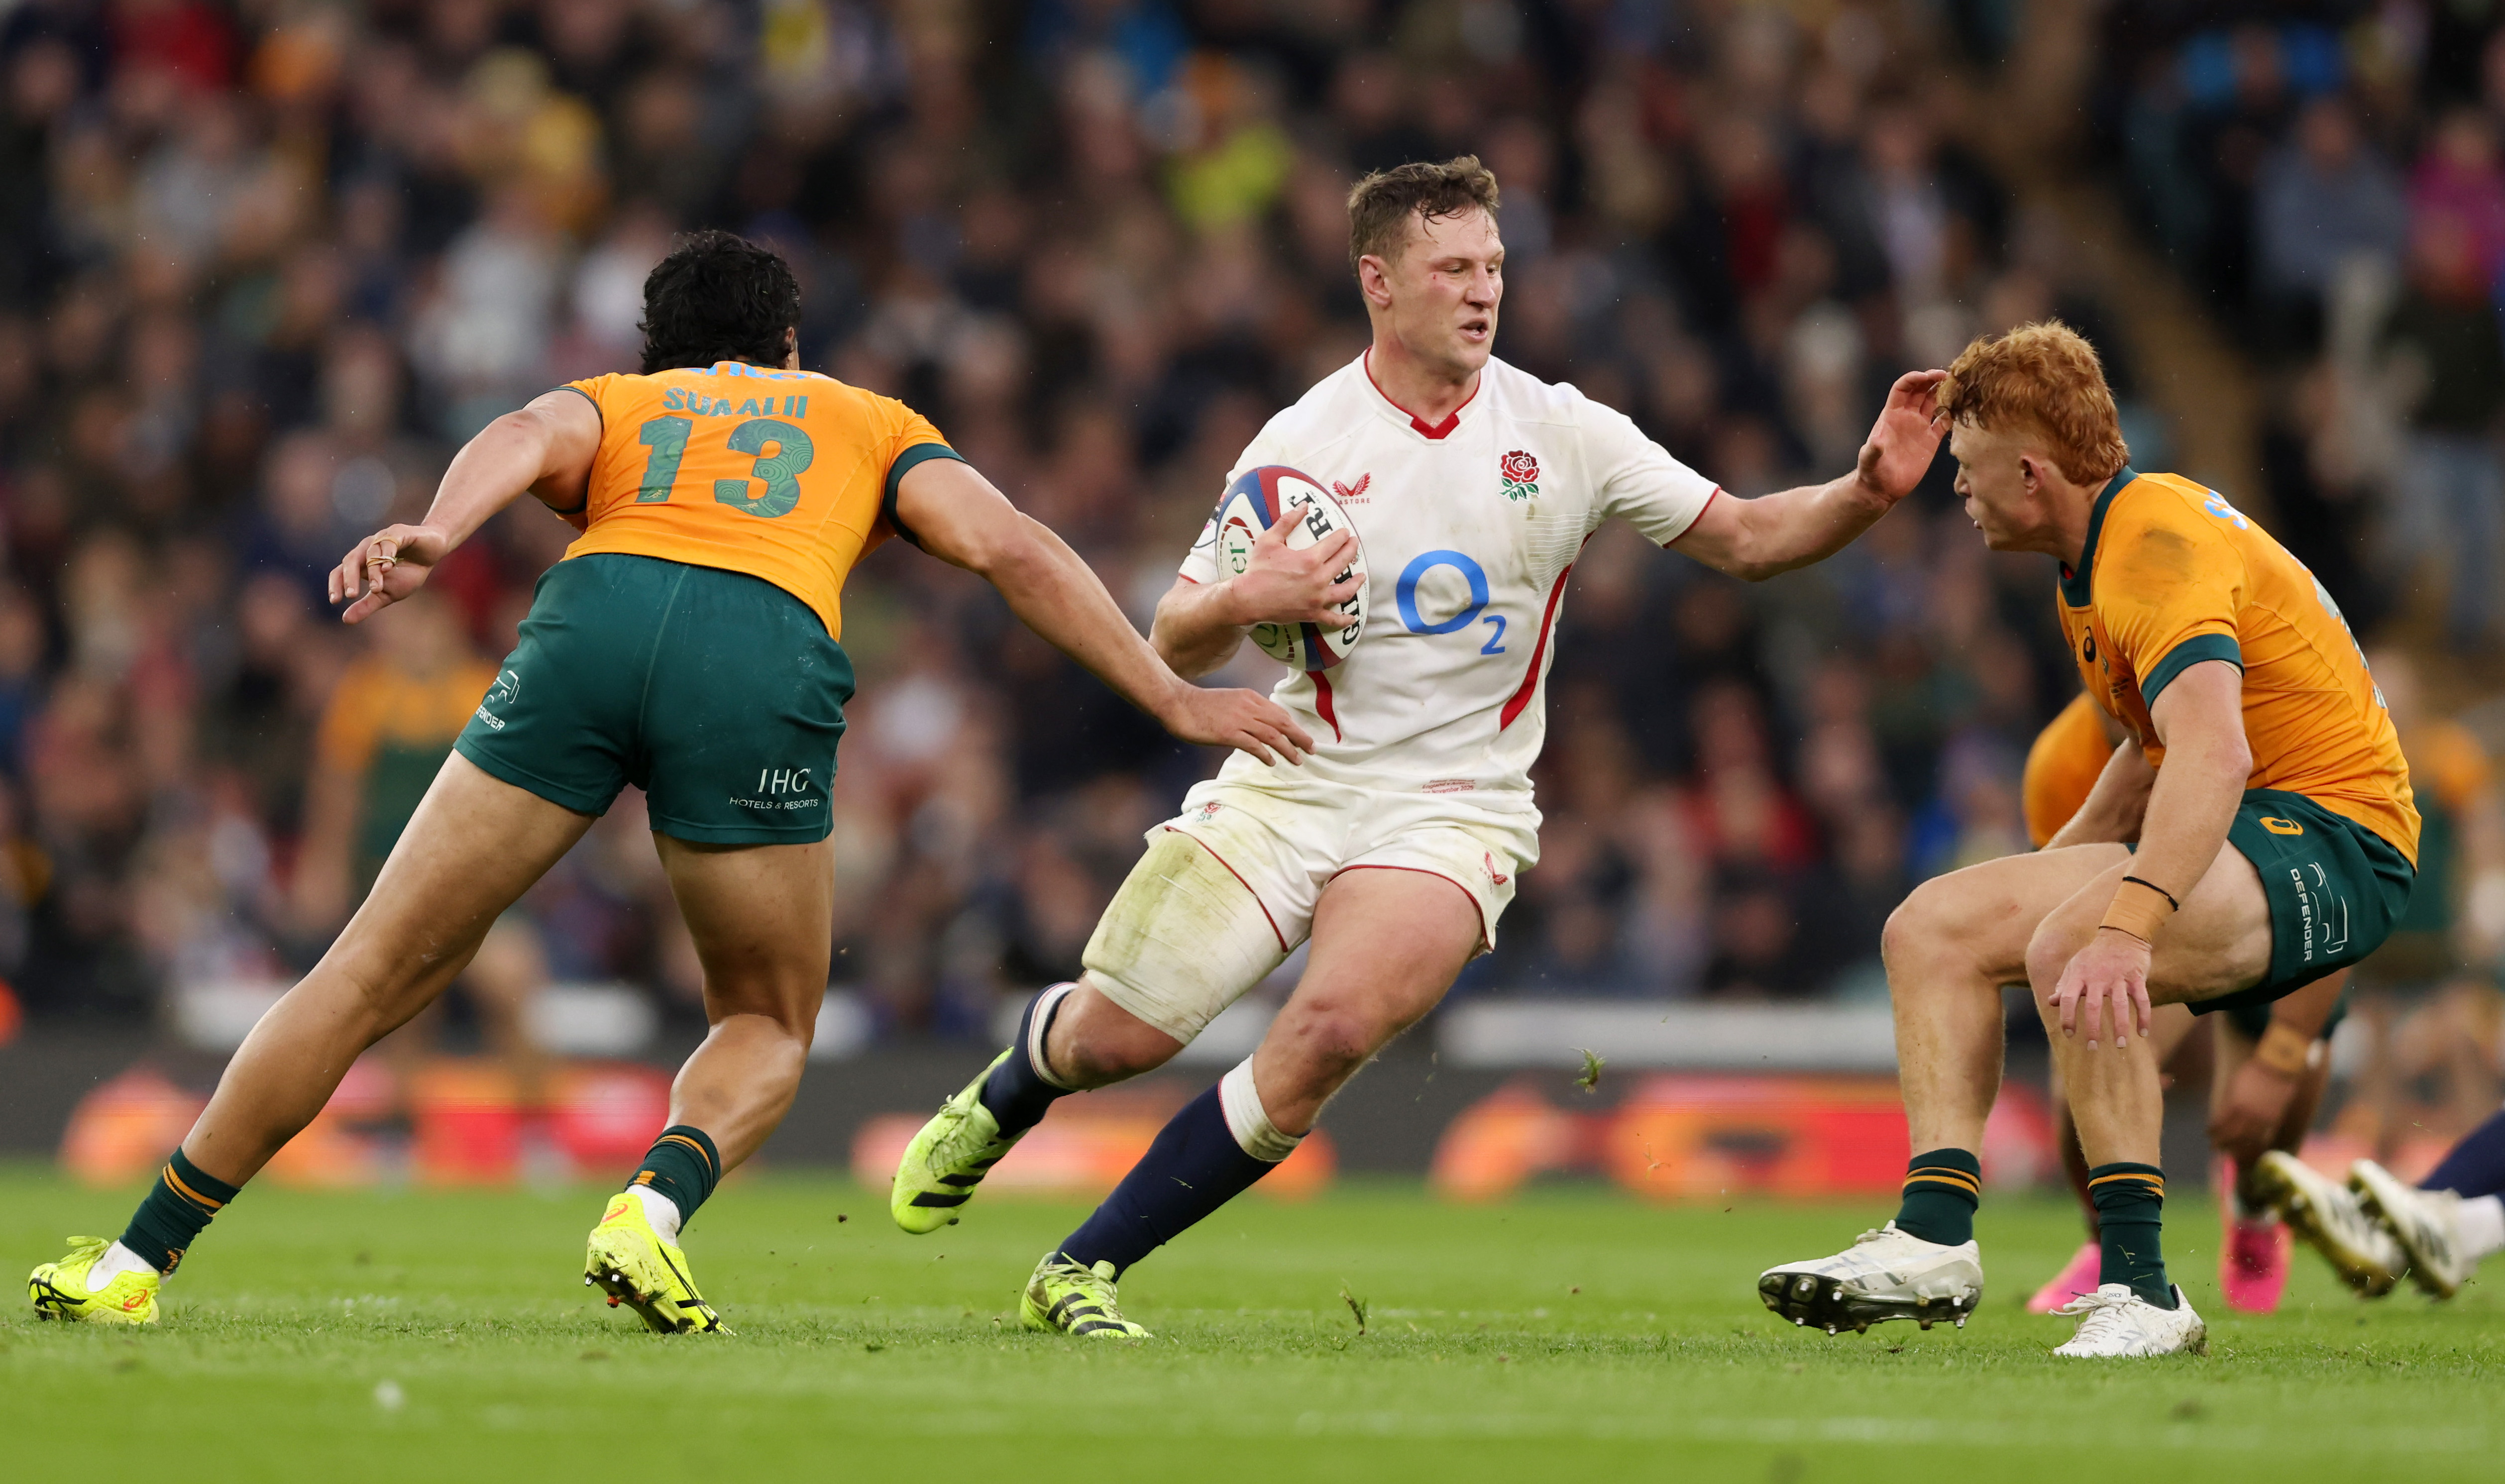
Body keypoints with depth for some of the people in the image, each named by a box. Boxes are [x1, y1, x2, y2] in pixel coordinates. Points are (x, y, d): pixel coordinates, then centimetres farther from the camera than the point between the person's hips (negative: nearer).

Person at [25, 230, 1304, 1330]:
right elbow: (1010, 549, 19)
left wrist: (432, 537, -11)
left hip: (595, 610, 1)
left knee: (375, 976, 10)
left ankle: (137, 1262, 12)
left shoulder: (609, 402, 34)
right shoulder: (871, 421, 35)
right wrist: (1176, 701, 20)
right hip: (767, 663, -1)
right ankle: (651, 1215, -11)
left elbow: (525, 437, 9)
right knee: (768, 1030, 20)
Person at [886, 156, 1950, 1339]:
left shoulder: (1560, 432, 0)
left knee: (1333, 1029, -26)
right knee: (1117, 1035, -4)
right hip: (1291, 784, 1)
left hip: (1453, 807, -1)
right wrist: (1245, 604, -21)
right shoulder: (1302, 442, -2)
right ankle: (999, 1103, 37)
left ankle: (1083, 1273, -14)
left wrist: (1866, 492, -18)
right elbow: (1173, 645, 1)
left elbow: (1745, 539, 0)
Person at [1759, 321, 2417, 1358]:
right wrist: (2057, 869, 23)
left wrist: (2122, 929, -48)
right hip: (2237, 839, 11)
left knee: (2069, 943, -34)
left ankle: (2137, 1289, -31)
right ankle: (1934, 1236, -9)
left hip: (2330, 845, -11)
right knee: (1934, 925, 4)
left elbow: (2214, 757, -38)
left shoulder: (2159, 546, -21)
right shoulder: (2098, 553, 12)